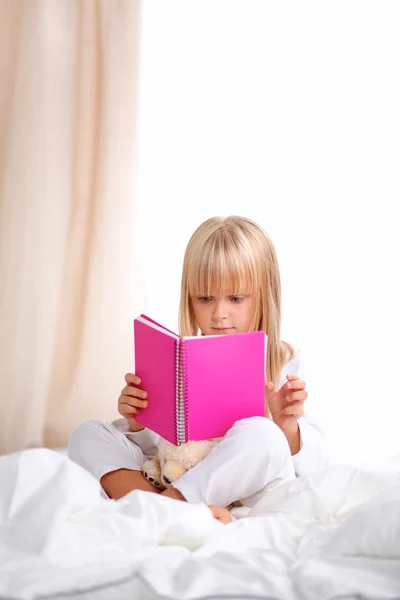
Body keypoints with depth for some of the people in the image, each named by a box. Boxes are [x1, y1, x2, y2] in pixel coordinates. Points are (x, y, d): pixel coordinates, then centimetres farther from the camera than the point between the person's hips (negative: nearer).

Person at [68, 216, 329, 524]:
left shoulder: (285, 364, 0)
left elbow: (317, 466, -1)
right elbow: (155, 448, 15)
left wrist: (288, 428, -21)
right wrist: (137, 423, -6)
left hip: (255, 498, -4)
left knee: (260, 435, -33)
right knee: (88, 434, -6)